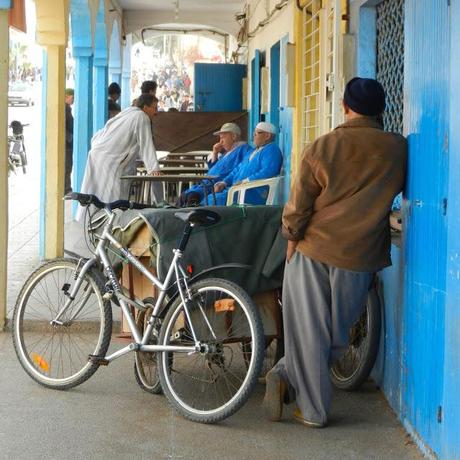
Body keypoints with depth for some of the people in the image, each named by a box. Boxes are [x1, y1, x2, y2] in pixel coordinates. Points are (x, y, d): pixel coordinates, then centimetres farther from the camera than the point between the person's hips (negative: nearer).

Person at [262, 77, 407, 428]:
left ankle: (313, 410, 7)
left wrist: (292, 240, 10)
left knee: (309, 332, 7)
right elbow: (399, 190, 15)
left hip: (313, 251, -1)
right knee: (338, 333, 15)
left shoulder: (323, 148, -6)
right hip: (360, 256, 1)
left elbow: (298, 204, -4)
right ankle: (288, 378, 12)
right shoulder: (398, 150, -2)